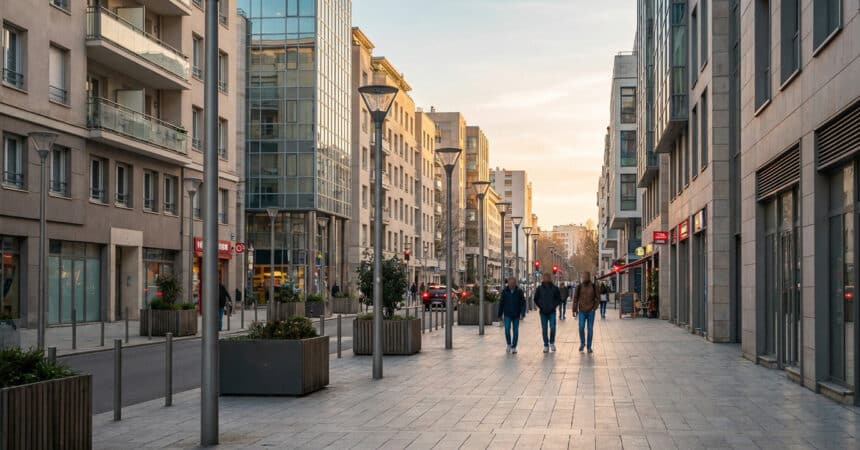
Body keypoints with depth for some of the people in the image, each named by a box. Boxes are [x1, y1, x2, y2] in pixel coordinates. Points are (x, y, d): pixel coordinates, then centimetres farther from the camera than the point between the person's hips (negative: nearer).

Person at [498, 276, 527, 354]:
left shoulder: (519, 291, -5)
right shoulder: (505, 291, -1)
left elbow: (523, 303, -4)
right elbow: (501, 303, 5)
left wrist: (522, 313, -15)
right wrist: (500, 315, 6)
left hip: (516, 315, 0)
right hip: (507, 314, 0)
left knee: (516, 331, 3)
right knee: (507, 329, -12)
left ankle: (514, 347, 13)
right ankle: (509, 344, 9)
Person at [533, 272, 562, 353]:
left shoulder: (555, 288, 1)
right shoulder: (539, 288, 2)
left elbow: (559, 299, 7)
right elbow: (536, 299, 10)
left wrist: (554, 306, -5)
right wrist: (540, 307, 0)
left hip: (552, 312, -1)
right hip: (543, 312, 1)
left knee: (553, 327, -11)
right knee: (544, 329, 3)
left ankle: (552, 342, 11)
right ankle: (546, 345, 11)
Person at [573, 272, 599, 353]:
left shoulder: (593, 286, 0)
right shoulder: (579, 287, 0)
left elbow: (597, 298, 3)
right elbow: (575, 298, 4)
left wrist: (594, 308, -8)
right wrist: (575, 309, 0)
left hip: (591, 311, 0)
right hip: (582, 311, 0)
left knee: (590, 329, 2)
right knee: (581, 327, -9)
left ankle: (589, 347, 9)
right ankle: (582, 343, 14)